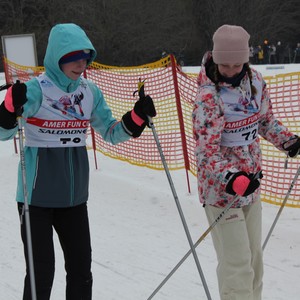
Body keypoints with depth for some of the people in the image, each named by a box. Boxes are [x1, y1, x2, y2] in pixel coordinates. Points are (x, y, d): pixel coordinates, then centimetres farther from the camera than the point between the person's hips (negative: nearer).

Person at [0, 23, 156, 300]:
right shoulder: (36, 89, -13)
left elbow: (112, 133, 10)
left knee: (81, 267, 13)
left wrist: (138, 117, -6)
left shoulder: (90, 92, 3)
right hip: (38, 195, -5)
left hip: (74, 196, 5)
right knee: (41, 271, 0)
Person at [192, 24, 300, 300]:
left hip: (251, 181, 7)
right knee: (238, 264, -6)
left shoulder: (255, 81, -2)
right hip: (222, 187, -7)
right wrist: (231, 179, -42)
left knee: (254, 256, 19)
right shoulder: (209, 97, -22)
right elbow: (206, 152, -26)